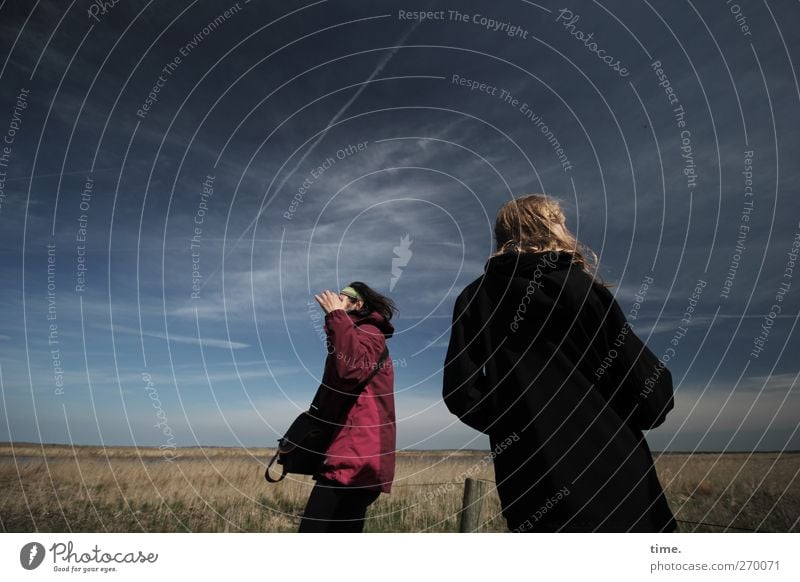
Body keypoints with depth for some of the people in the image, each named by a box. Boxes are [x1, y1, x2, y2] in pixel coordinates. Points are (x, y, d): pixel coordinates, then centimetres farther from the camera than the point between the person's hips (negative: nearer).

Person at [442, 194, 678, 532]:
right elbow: (650, 393, -6)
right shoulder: (580, 287, -5)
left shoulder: (474, 298, 4)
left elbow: (461, 394, -3)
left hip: (532, 487, 3)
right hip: (612, 477, -3)